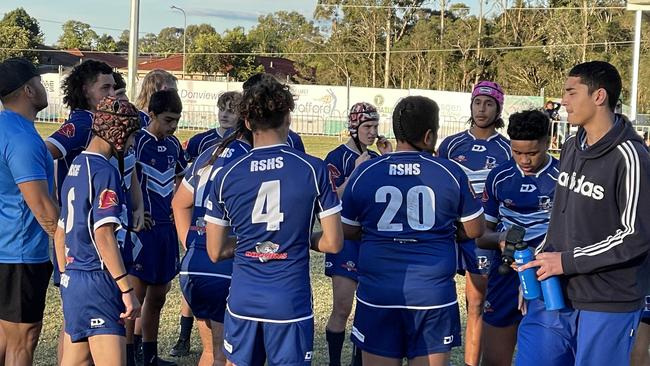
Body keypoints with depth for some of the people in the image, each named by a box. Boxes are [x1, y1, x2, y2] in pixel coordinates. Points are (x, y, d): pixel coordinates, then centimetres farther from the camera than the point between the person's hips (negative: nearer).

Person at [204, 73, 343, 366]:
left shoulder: (226, 176, -1)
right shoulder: (313, 169, -7)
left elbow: (215, 252, 4)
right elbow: (333, 243, -5)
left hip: (242, 299, 3)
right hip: (291, 301, -2)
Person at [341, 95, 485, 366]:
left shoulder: (364, 173, 0)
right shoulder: (451, 173, -3)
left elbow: (347, 231, 10)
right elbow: (475, 230, 6)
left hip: (377, 294, 1)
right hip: (433, 294, -1)